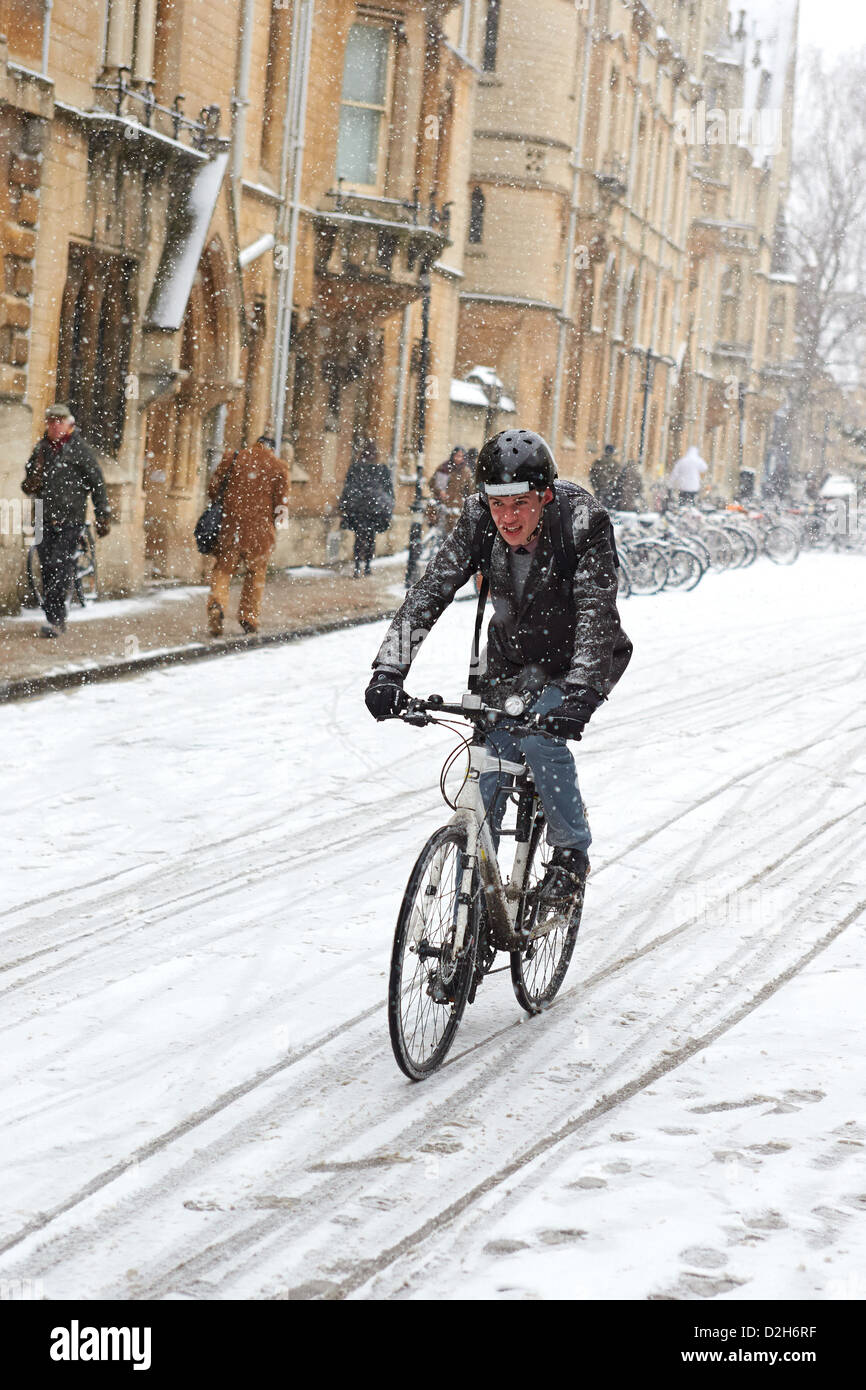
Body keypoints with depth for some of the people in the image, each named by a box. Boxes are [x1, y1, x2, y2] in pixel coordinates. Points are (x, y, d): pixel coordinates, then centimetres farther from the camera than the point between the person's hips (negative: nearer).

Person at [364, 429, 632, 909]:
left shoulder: (583, 523, -31)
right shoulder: (479, 521, -21)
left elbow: (596, 612, -38)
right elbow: (430, 591, -24)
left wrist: (580, 694, -52)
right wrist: (388, 670, -37)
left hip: (577, 661, -3)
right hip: (510, 659, 3)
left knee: (541, 736, -27)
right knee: (487, 775, -2)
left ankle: (571, 854, -5)